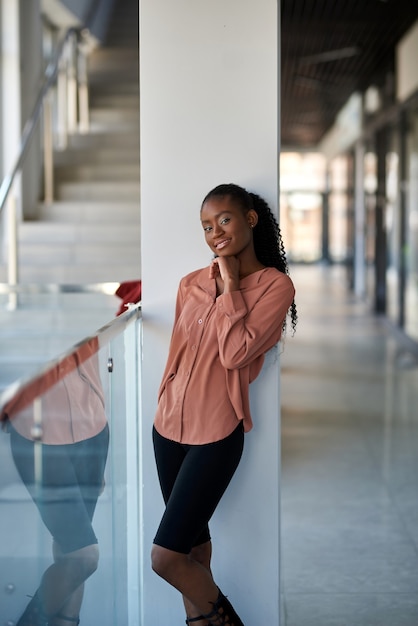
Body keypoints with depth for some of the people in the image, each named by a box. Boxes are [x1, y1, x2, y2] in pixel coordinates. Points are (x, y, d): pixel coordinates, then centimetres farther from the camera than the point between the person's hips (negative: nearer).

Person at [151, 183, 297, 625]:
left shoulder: (275, 285, -9)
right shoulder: (192, 284, 6)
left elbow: (234, 353, -20)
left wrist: (229, 284, -14)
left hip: (216, 432, -5)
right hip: (169, 425, 5)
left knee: (165, 557, -7)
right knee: (192, 539, 15)